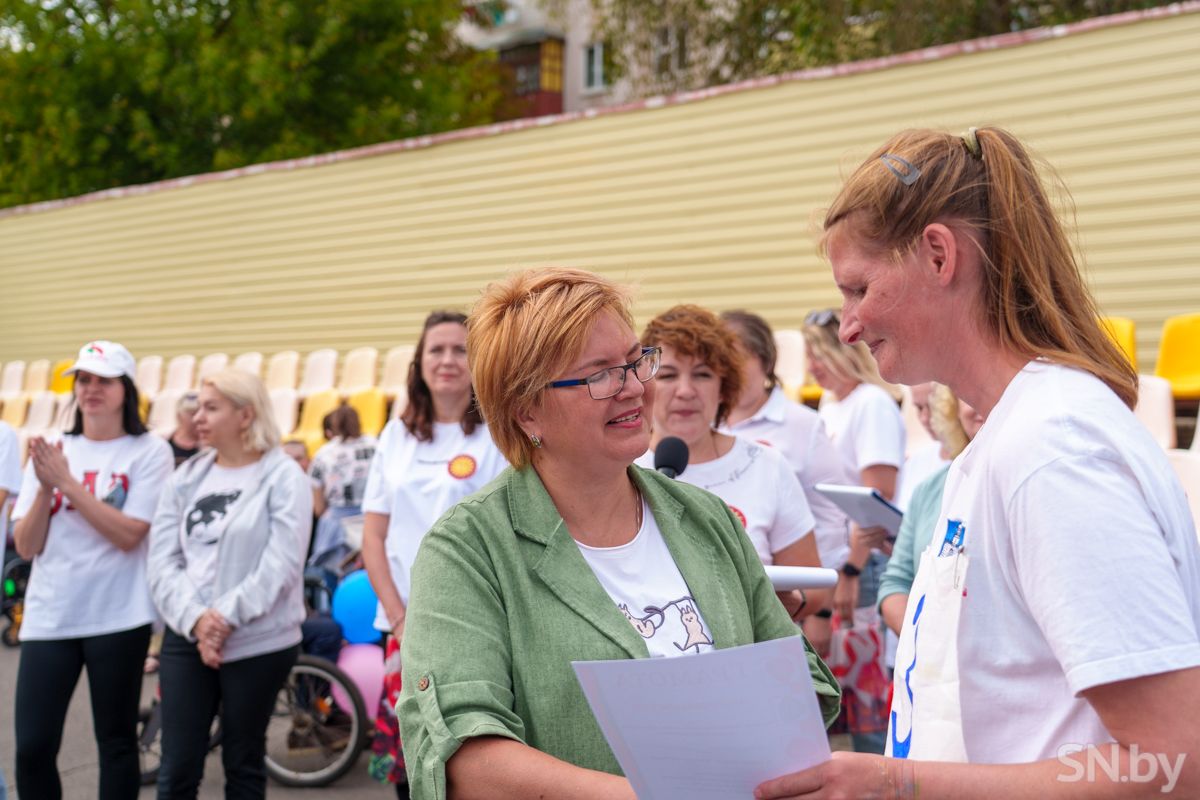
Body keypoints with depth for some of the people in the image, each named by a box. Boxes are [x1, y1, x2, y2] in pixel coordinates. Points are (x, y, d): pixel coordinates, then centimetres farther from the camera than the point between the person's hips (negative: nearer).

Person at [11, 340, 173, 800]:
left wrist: (66, 482, -16)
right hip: (48, 617, 3)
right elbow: (26, 547, 4)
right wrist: (44, 488, -11)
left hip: (118, 618, -3)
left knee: (116, 743, 8)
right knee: (32, 748, 2)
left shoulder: (148, 452, -3)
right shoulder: (51, 451, 8)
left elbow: (128, 535, -14)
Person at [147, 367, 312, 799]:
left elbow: (281, 563, -13)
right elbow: (162, 560, 2)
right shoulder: (186, 477, 9)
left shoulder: (283, 476, -4)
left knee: (243, 765, 10)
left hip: (258, 641, -4)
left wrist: (225, 616, -17)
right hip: (186, 638, 4)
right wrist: (194, 619, -13)